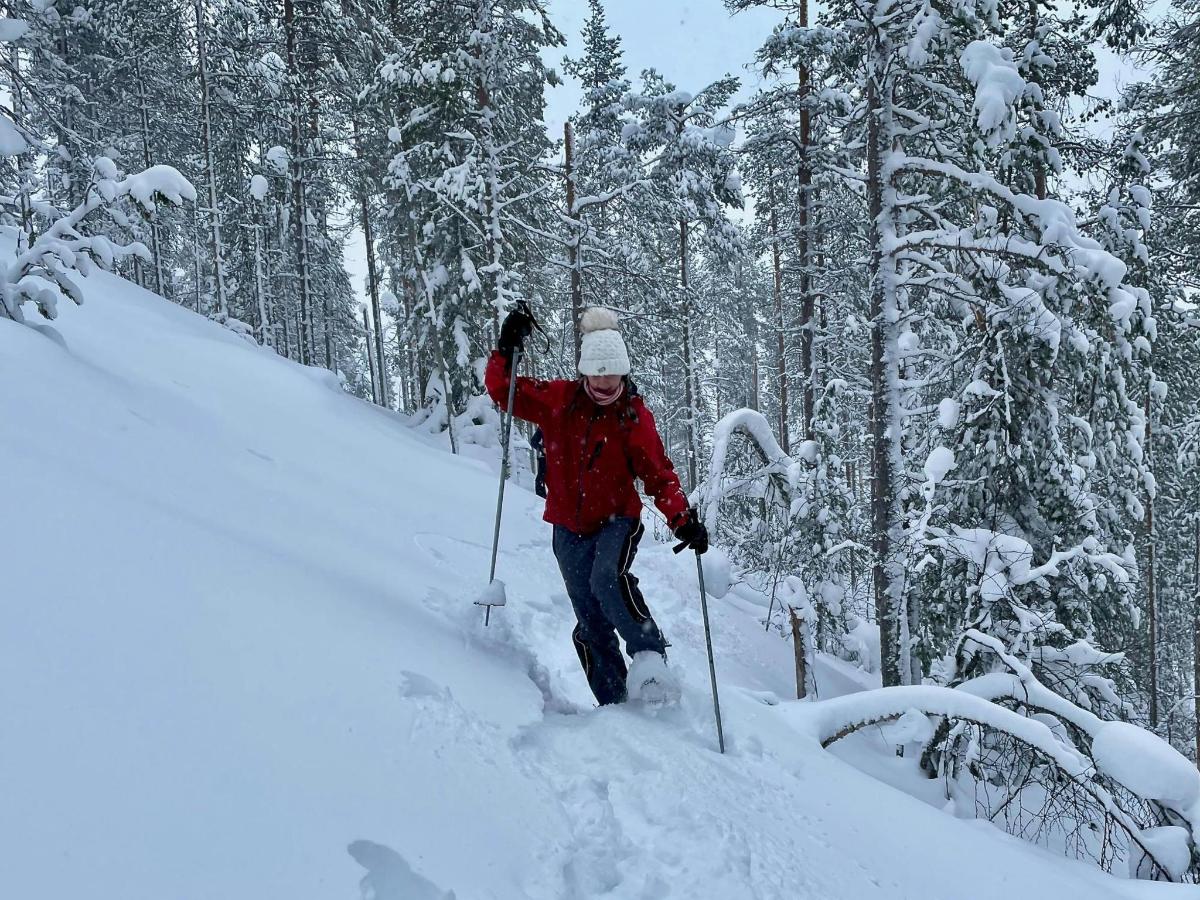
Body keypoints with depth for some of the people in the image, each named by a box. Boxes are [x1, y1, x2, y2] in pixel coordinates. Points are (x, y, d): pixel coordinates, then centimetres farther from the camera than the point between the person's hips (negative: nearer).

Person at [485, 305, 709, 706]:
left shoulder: (634, 416, -9)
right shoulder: (557, 399, -4)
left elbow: (659, 475, -10)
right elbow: (503, 391, 0)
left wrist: (683, 519, -25)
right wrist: (507, 349, -17)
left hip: (617, 519, -3)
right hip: (570, 528, 3)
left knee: (608, 579, -34)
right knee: (590, 624, 4)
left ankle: (649, 656, -18)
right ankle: (616, 704, 13)